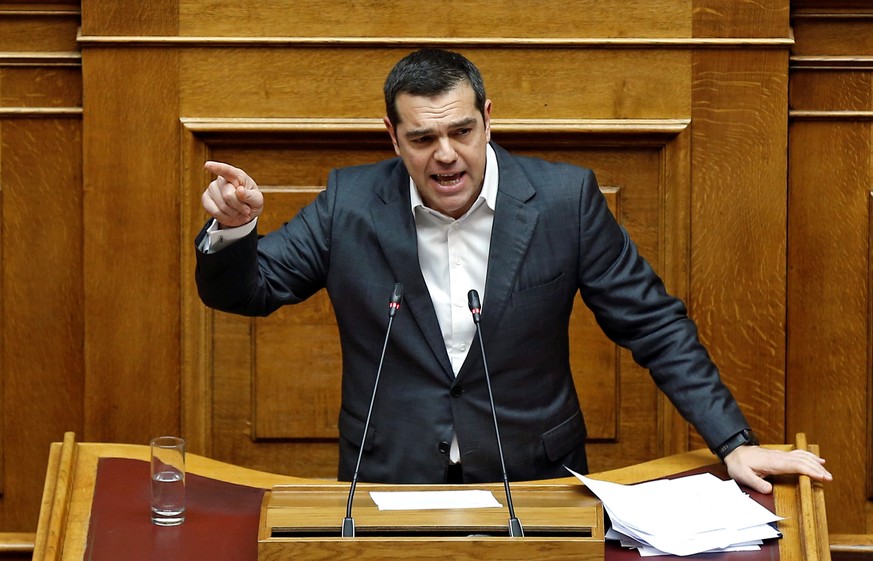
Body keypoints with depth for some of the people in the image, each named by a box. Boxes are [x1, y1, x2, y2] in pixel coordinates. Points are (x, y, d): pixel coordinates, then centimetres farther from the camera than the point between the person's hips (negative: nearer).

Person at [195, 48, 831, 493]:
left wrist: (734, 441, -5)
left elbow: (653, 325, 2)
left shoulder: (564, 198, -4)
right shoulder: (350, 203, -1)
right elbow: (244, 291, 8)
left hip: (534, 484, 0)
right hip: (391, 483, 1)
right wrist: (232, 227, -14)